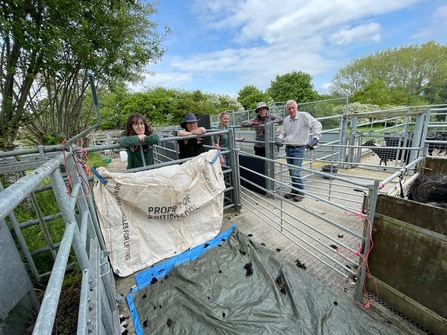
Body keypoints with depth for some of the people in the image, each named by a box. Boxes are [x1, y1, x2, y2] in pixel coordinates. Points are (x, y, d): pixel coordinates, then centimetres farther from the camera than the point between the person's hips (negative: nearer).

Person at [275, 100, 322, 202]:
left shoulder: (304, 115, -11)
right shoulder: (286, 120, 7)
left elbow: (317, 125, -18)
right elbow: (282, 133, 12)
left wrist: (315, 140, -29)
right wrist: (278, 139, -9)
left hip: (299, 149, -6)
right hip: (288, 148, 6)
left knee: (295, 173, -10)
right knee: (291, 173, 13)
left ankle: (300, 192, 12)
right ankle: (294, 191, 29)